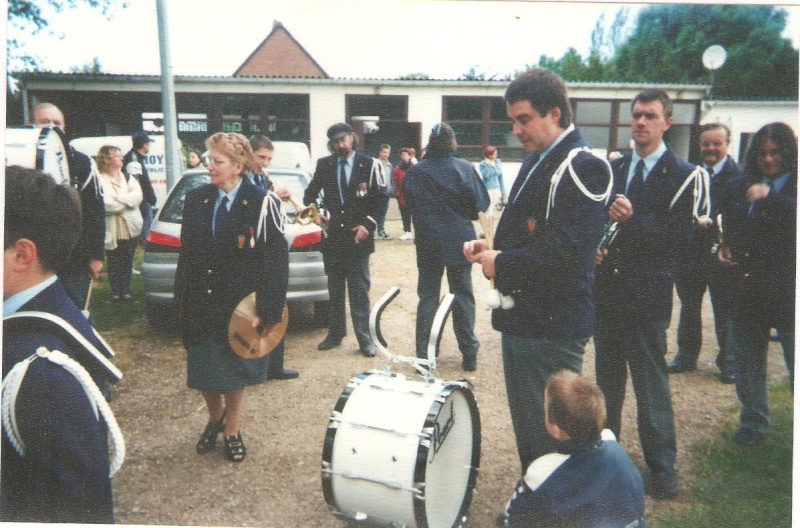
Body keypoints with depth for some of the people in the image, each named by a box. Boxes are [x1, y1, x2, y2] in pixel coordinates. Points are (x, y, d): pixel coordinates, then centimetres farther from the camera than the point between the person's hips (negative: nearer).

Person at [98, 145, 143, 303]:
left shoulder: (128, 177, 10)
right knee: (114, 264, 6)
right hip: (112, 231, -4)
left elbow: (138, 196, -4)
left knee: (127, 262, 10)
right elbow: (106, 205, -19)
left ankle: (125, 291, 21)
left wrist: (118, 198, -14)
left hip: (130, 229, 4)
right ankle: (115, 292, 18)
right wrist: (127, 200, -7)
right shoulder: (99, 180, -8)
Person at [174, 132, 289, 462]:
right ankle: (215, 418, 43)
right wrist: (182, 303, 3)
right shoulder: (196, 200, 3)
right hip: (200, 306, 4)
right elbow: (186, 255, 6)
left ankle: (232, 430, 35)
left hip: (240, 306, -3)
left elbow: (275, 261, -12)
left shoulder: (262, 205, -11)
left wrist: (269, 310, -15)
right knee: (203, 371, 14)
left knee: (235, 371, 13)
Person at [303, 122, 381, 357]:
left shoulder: (367, 164, -2)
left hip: (357, 237, -3)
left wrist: (368, 224, -11)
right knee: (334, 289, 13)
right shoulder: (323, 164, 6)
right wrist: (314, 212, -1)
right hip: (332, 235, 3)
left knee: (359, 290, -2)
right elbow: (310, 193, 17)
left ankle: (364, 338, 5)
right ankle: (335, 333, 25)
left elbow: (378, 199, 0)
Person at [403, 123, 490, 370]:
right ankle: (469, 354, 14)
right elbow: (481, 204, -7)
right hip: (459, 242, -1)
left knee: (427, 297, 10)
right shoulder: (465, 169, -10)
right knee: (463, 297, 9)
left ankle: (422, 354, 11)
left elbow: (408, 203, 5)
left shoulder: (415, 172, -6)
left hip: (428, 243, 1)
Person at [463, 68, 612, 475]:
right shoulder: (535, 160, 14)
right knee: (525, 428, 22)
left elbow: (566, 251, -26)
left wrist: (501, 264, -17)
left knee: (551, 434, 4)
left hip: (553, 328, -10)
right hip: (521, 317, 10)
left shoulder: (583, 167, -16)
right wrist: (491, 248, 4)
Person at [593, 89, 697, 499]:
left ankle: (661, 465, 21)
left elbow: (681, 236, -13)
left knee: (651, 383, 4)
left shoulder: (683, 175, -5)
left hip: (647, 294, -5)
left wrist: (632, 220, -25)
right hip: (606, 289, 5)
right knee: (607, 377, 18)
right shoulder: (613, 169, 11)